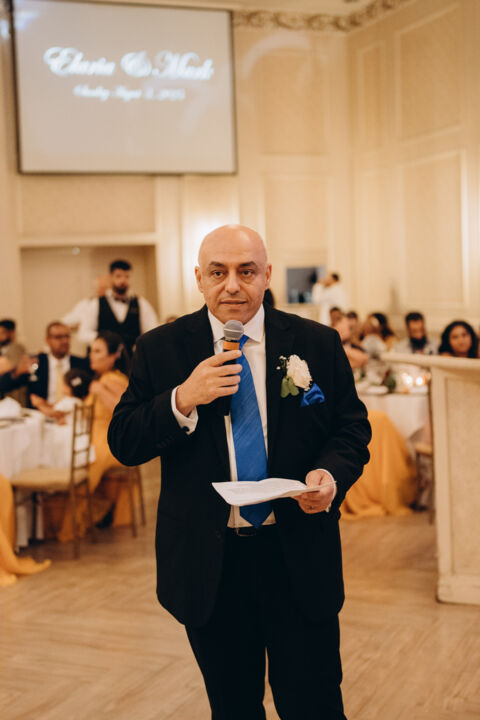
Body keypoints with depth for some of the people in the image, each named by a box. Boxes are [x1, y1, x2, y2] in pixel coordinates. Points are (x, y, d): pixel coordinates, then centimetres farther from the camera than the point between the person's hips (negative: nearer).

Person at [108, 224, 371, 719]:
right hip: (207, 561, 1)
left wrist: (331, 474, -16)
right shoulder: (160, 350, -1)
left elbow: (352, 428, 6)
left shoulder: (317, 344, 0)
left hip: (298, 556, 0)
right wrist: (182, 401, -20)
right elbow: (122, 443, -4)